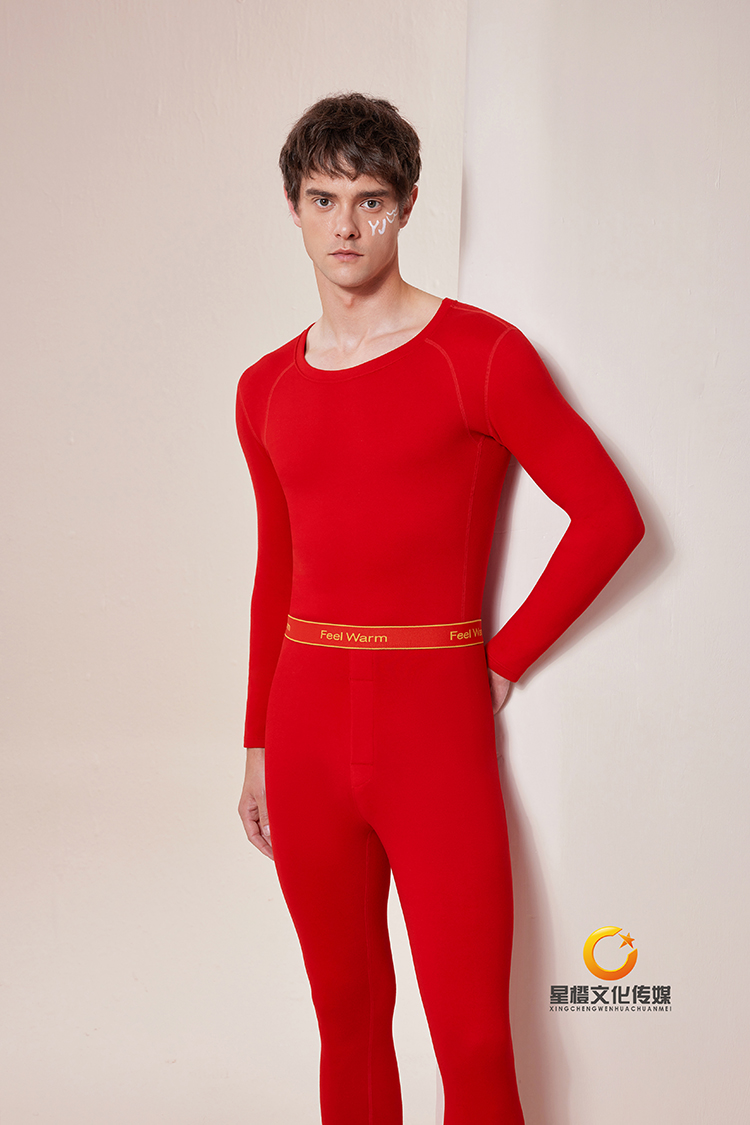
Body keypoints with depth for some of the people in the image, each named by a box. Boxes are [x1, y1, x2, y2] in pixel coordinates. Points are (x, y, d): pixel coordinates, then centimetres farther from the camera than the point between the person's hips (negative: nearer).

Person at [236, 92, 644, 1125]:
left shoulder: (479, 354, -5)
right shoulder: (268, 390, 10)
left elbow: (610, 514, -6)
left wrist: (506, 661, -5)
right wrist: (259, 746, 15)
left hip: (435, 728, -4)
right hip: (307, 730, 4)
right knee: (348, 1015, 16)